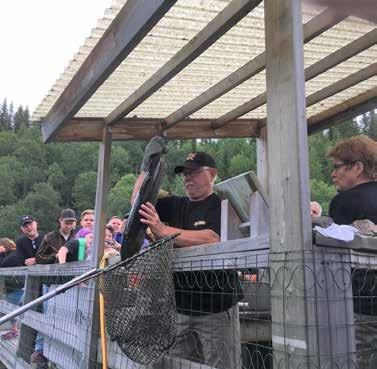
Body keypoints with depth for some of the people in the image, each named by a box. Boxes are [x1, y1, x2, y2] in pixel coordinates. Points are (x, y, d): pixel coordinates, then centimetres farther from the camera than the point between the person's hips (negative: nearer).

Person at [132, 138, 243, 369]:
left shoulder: (222, 205, -5)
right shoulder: (177, 205, 14)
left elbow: (211, 239, -22)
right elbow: (138, 202, 14)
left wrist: (163, 231, -25)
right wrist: (147, 167, 6)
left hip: (217, 308, -5)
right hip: (181, 305, 6)